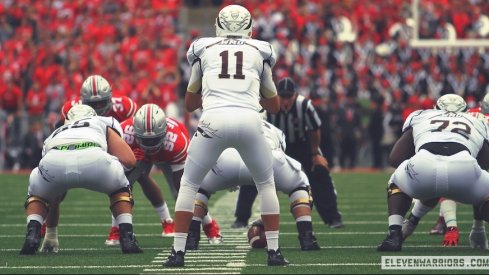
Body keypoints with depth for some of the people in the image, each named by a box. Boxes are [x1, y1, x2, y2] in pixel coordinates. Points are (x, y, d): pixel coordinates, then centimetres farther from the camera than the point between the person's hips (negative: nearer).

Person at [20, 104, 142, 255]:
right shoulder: (105, 123, 38)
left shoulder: (55, 135, 45)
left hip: (54, 161, 2)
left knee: (37, 195, 35)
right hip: (92, 158, -2)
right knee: (120, 188, 32)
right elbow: (129, 161, 23)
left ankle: (32, 235, 9)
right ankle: (127, 239, 15)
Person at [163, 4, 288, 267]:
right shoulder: (261, 51, 21)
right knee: (266, 184, 22)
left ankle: (178, 252, 7)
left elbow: (190, 103, 30)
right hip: (249, 120, 1)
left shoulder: (203, 49, 20)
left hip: (214, 120, -1)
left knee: (188, 184, 16)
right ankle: (273, 251, 15)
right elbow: (273, 105, 32)